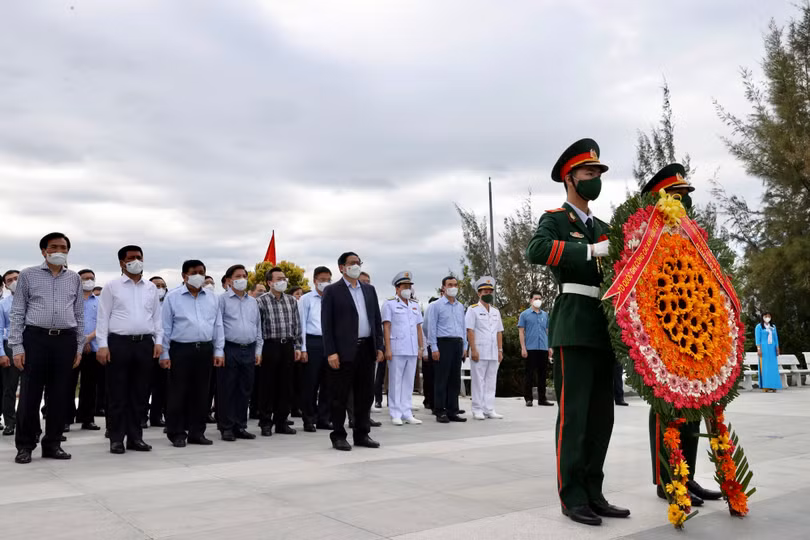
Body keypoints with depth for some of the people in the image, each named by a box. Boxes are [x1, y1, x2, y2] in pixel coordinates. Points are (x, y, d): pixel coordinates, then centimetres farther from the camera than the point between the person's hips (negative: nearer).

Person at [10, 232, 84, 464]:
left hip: (65, 340, 3)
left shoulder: (74, 278, 11)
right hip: (36, 338, -2)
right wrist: (17, 346, -5)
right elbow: (17, 313, 2)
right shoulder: (28, 275, 4)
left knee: (59, 395, 7)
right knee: (30, 394, 1)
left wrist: (80, 347, 9)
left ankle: (52, 444, 17)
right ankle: (25, 445, 13)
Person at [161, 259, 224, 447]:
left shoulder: (211, 298, 11)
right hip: (181, 350, -4)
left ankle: (197, 432, 18)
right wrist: (164, 354, -5)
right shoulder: (173, 297, 0)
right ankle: (177, 433, 11)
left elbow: (218, 326, 12)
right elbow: (166, 327, -1)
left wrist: (219, 350, 7)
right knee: (178, 392, 1)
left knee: (201, 393, 9)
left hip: (205, 350, 4)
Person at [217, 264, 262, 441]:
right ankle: (226, 428, 8)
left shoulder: (253, 301, 17)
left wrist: (258, 350, 14)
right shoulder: (222, 299, 0)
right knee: (227, 391, 0)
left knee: (245, 390, 9)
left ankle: (240, 426, 18)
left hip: (249, 351, 5)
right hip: (229, 350, -5)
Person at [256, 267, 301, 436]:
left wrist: (297, 347, 7)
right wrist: (258, 349, -7)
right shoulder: (261, 302, -3)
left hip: (288, 346, 4)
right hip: (270, 346, -4)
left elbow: (297, 325, 12)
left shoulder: (292, 301, 10)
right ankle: (266, 422, 12)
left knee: (285, 385, 8)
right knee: (268, 385, 2)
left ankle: (281, 421, 18)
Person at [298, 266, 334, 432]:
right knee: (310, 383, 1)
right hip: (312, 342, -4)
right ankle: (309, 420, 11)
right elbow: (302, 324, -2)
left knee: (327, 383, 8)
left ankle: (323, 419, 19)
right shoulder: (306, 299, 1)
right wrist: (303, 349, -7)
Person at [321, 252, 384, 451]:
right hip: (344, 350, -5)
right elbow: (326, 324, -6)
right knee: (340, 396, 2)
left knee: (365, 394, 10)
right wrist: (331, 352, -13)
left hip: (367, 349, 5)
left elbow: (377, 320, 15)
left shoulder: (369, 290, 15)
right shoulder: (332, 291, -1)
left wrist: (379, 347, 7)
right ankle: (338, 436, 12)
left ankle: (362, 434, 20)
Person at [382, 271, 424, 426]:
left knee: (409, 382, 7)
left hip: (412, 350, 5)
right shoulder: (389, 304, 0)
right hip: (396, 349, -5)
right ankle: (396, 414, 3)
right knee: (395, 382, -2)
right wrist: (388, 348, -13)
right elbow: (386, 327, -6)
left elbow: (418, 327, 17)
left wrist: (421, 347, 11)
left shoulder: (415, 305, 16)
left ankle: (407, 414, 12)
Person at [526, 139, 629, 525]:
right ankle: (573, 498, 1)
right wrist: (592, 250, -21)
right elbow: (536, 251, -20)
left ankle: (593, 493, 16)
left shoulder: (602, 228, 24)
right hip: (574, 327, -7)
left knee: (601, 417, 8)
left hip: (604, 329, 7)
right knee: (573, 415, -6)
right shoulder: (553, 219, 2)